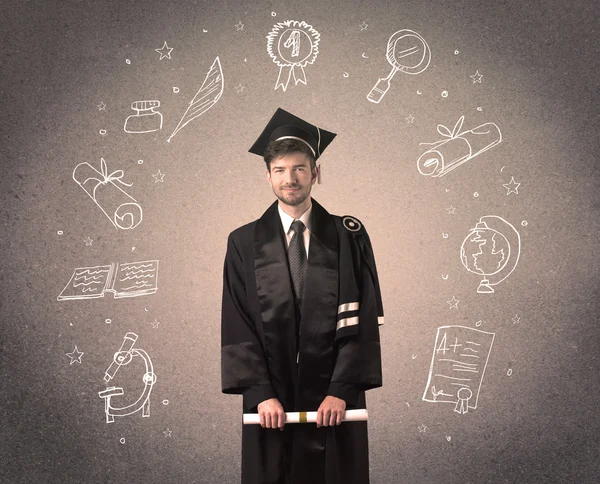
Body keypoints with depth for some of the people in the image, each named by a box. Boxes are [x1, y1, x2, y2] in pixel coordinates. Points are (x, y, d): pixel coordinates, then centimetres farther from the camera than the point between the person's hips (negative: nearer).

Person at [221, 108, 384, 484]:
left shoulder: (348, 237, 1)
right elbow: (237, 327, -1)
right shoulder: (244, 243, 2)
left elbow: (362, 322, -4)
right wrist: (260, 394, -11)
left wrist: (341, 391, -12)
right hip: (271, 402, 0)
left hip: (334, 400, 0)